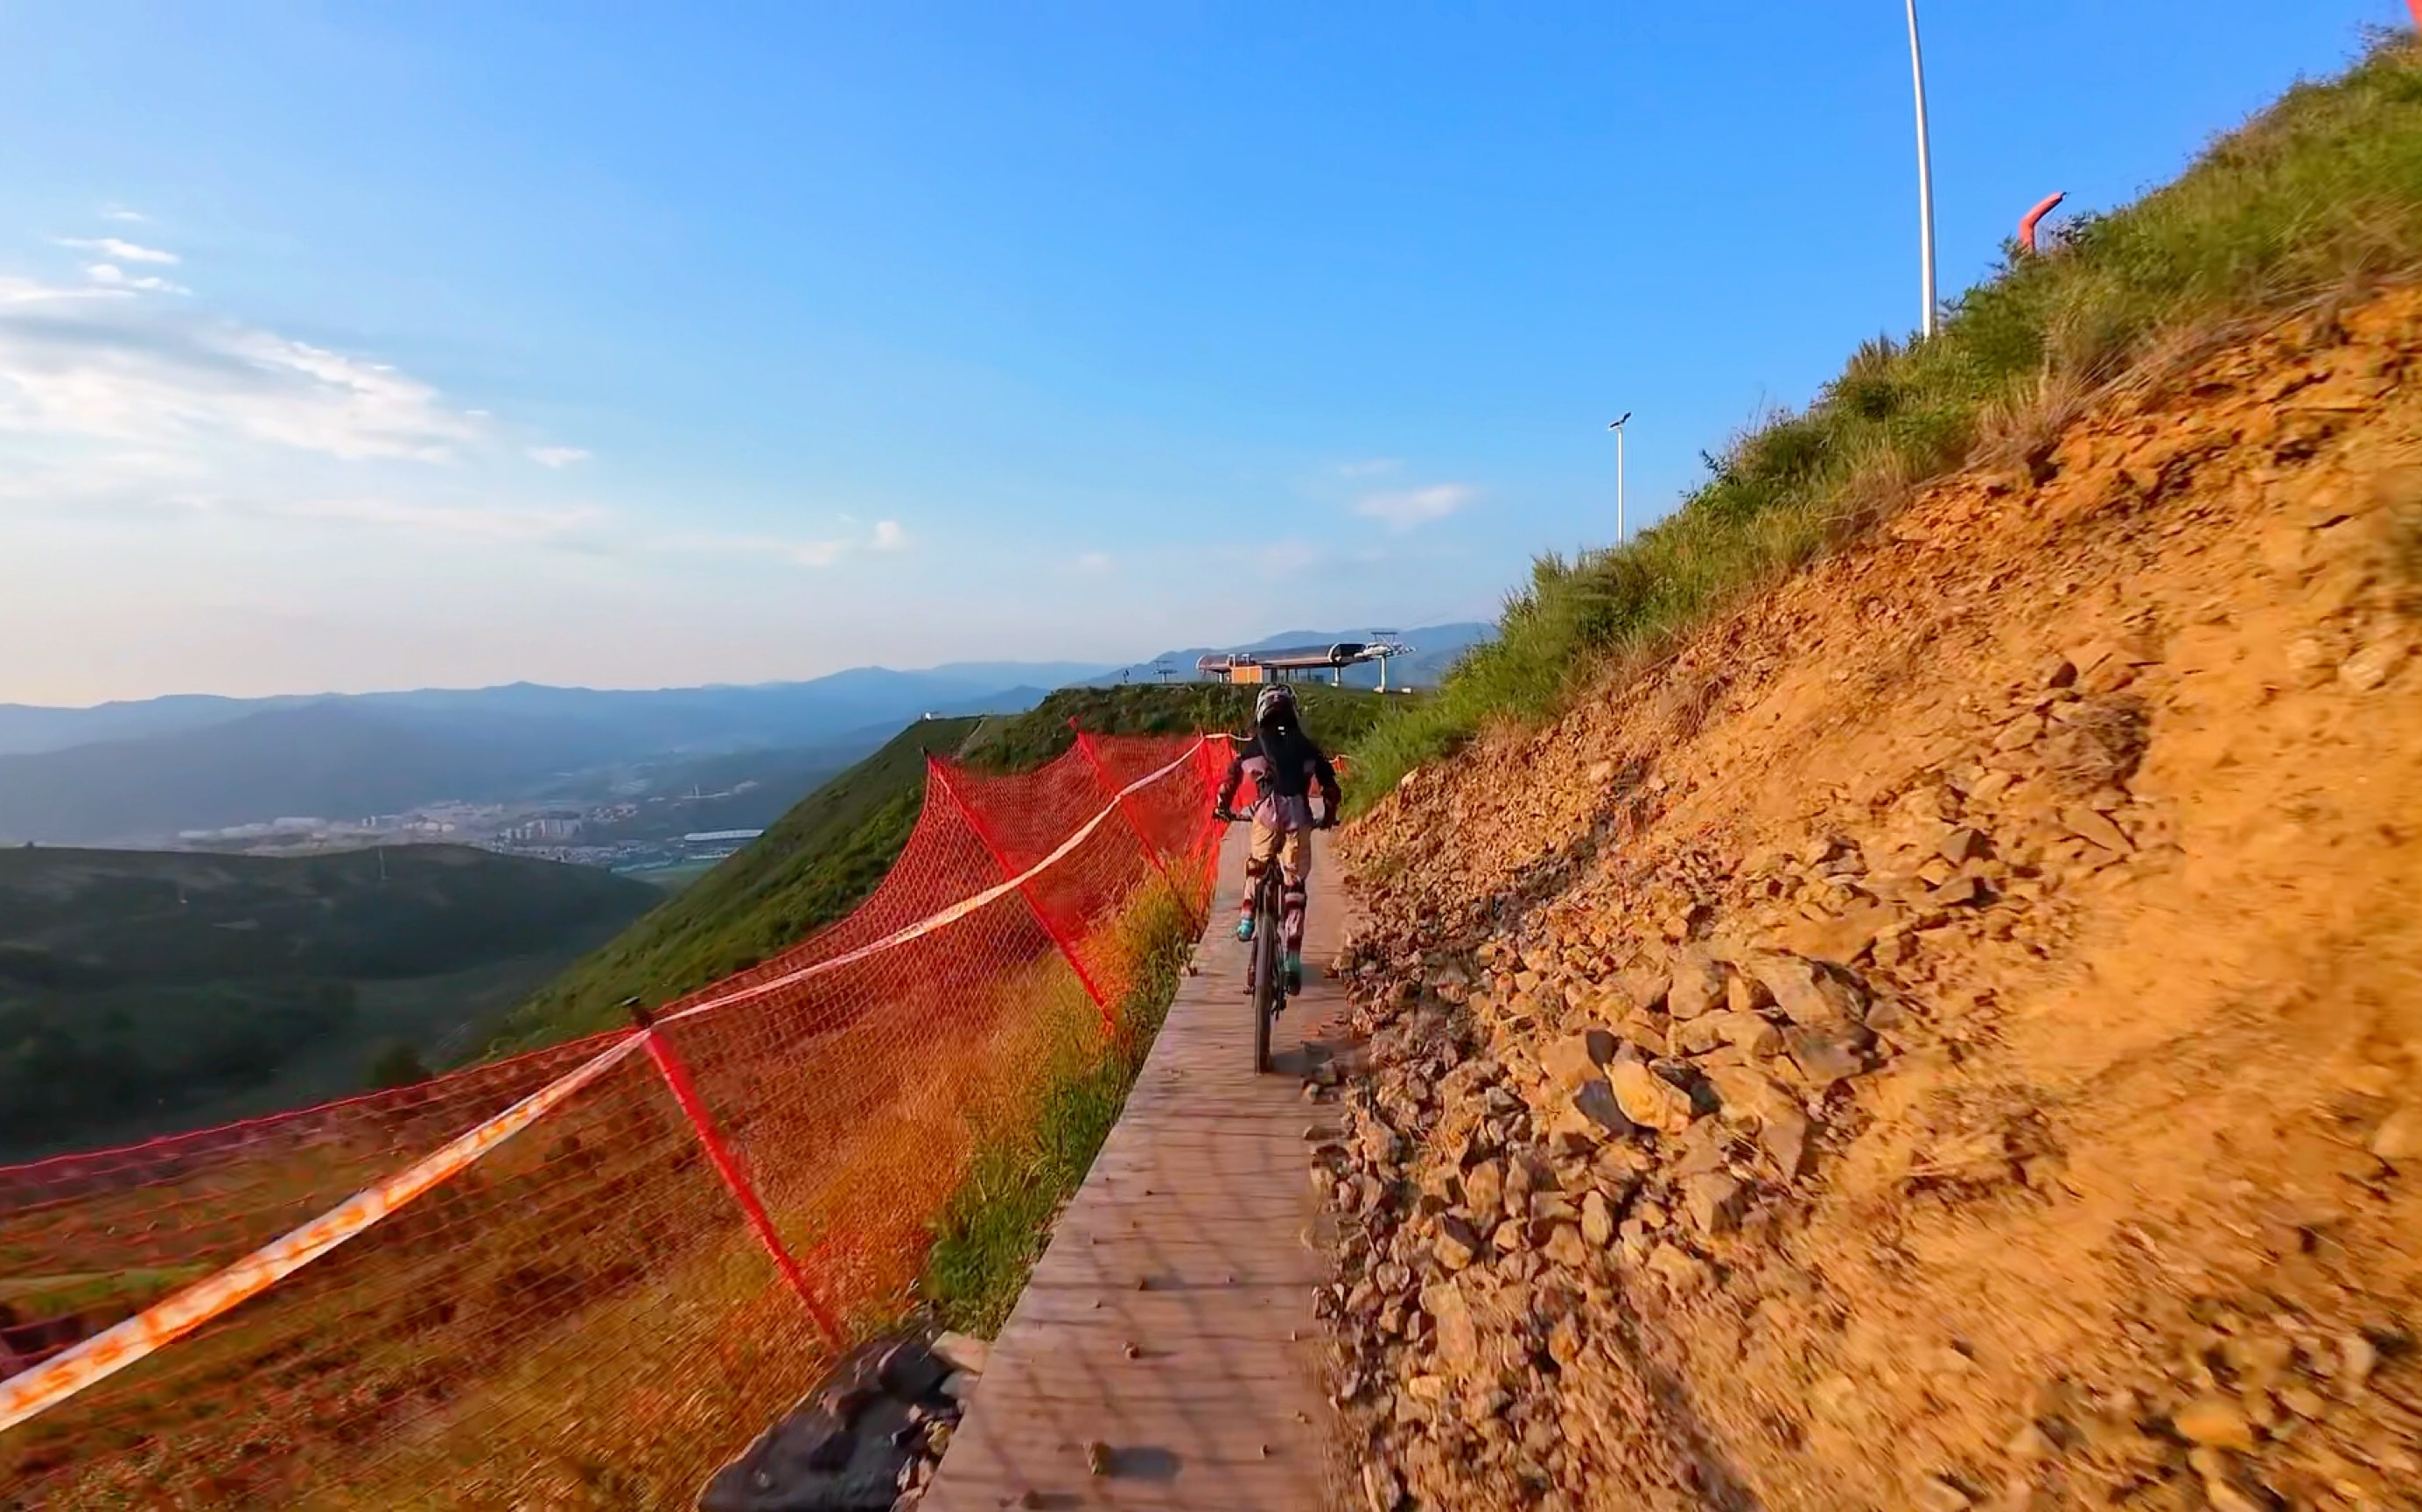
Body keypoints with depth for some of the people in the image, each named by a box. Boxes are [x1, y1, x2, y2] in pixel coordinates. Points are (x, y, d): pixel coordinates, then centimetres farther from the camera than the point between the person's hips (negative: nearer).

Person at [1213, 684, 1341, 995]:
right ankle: (1293, 958, 3)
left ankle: (1248, 920, 21)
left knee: (1256, 864, 29)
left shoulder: (1253, 745, 12)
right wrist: (1328, 815, 29)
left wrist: (1224, 807, 22)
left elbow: (1230, 778, 7)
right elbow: (1329, 784, 15)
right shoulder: (1306, 745, 16)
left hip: (1267, 814, -1)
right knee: (1295, 885, 7)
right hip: (1299, 818, 1)